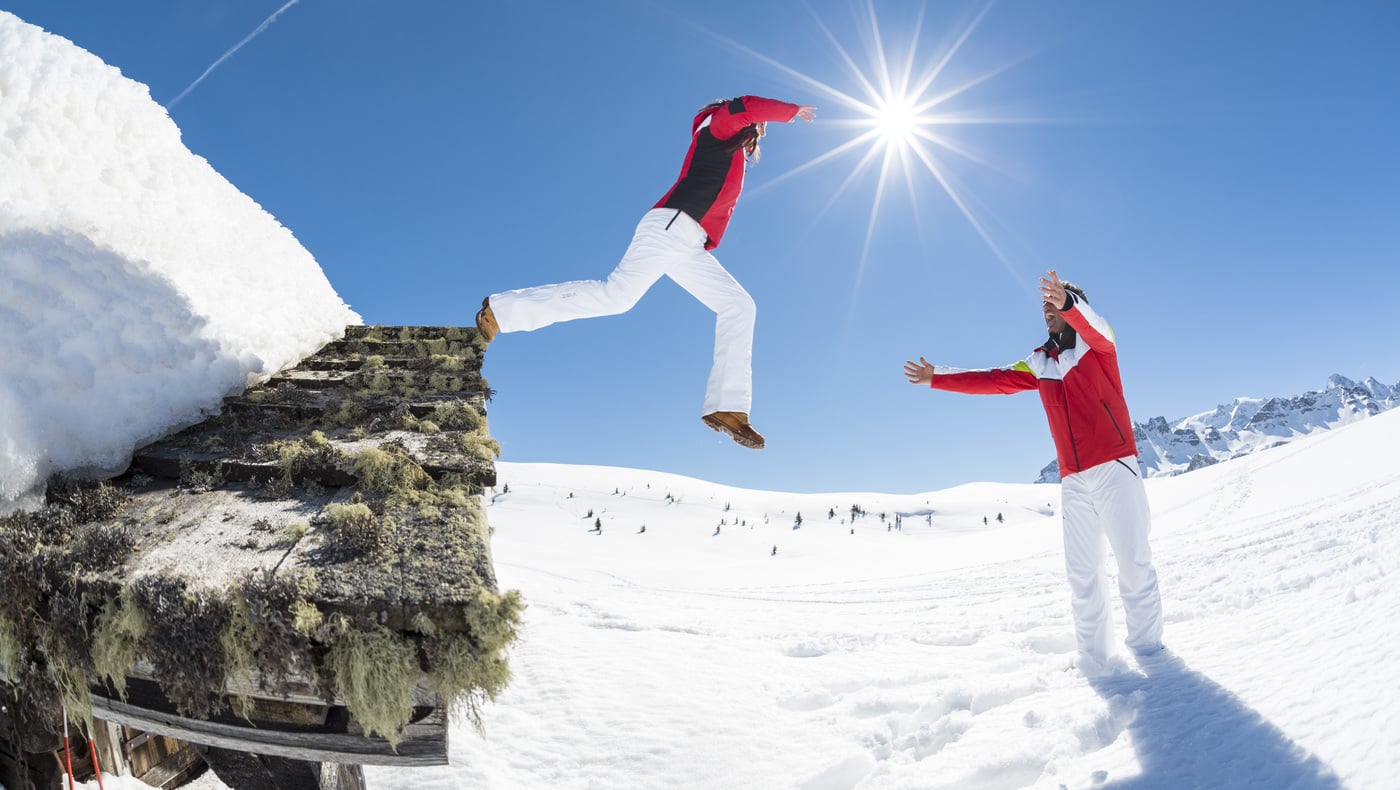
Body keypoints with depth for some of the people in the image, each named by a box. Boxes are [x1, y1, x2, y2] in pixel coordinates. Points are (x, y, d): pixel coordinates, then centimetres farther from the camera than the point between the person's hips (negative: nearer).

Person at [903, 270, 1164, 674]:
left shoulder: (1097, 344, 1)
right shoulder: (1039, 363, 16)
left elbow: (1094, 325, -22)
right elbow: (992, 381, 17)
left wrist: (1068, 303, -44)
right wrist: (937, 378, 15)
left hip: (1114, 468, -5)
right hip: (1073, 480, 5)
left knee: (1134, 563, -4)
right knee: (1082, 573, 5)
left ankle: (1147, 650, 6)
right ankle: (1093, 657, 12)